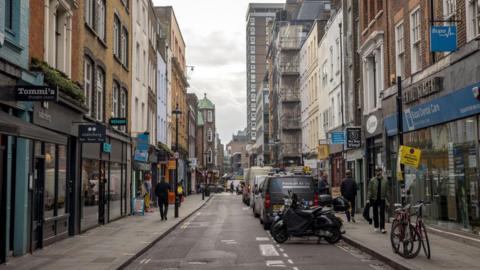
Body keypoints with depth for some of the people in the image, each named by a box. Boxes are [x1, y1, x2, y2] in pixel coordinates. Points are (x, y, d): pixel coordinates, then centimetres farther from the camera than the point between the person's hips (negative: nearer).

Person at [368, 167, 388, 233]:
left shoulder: (385, 180, -1)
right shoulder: (372, 180, 0)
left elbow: (387, 190, 1)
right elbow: (370, 190, 1)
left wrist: (387, 199, -3)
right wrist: (369, 198, -5)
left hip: (382, 199, -1)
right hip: (374, 199, 1)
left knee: (382, 214, -4)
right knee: (375, 213, 11)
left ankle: (382, 228, -3)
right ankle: (376, 226, 24)